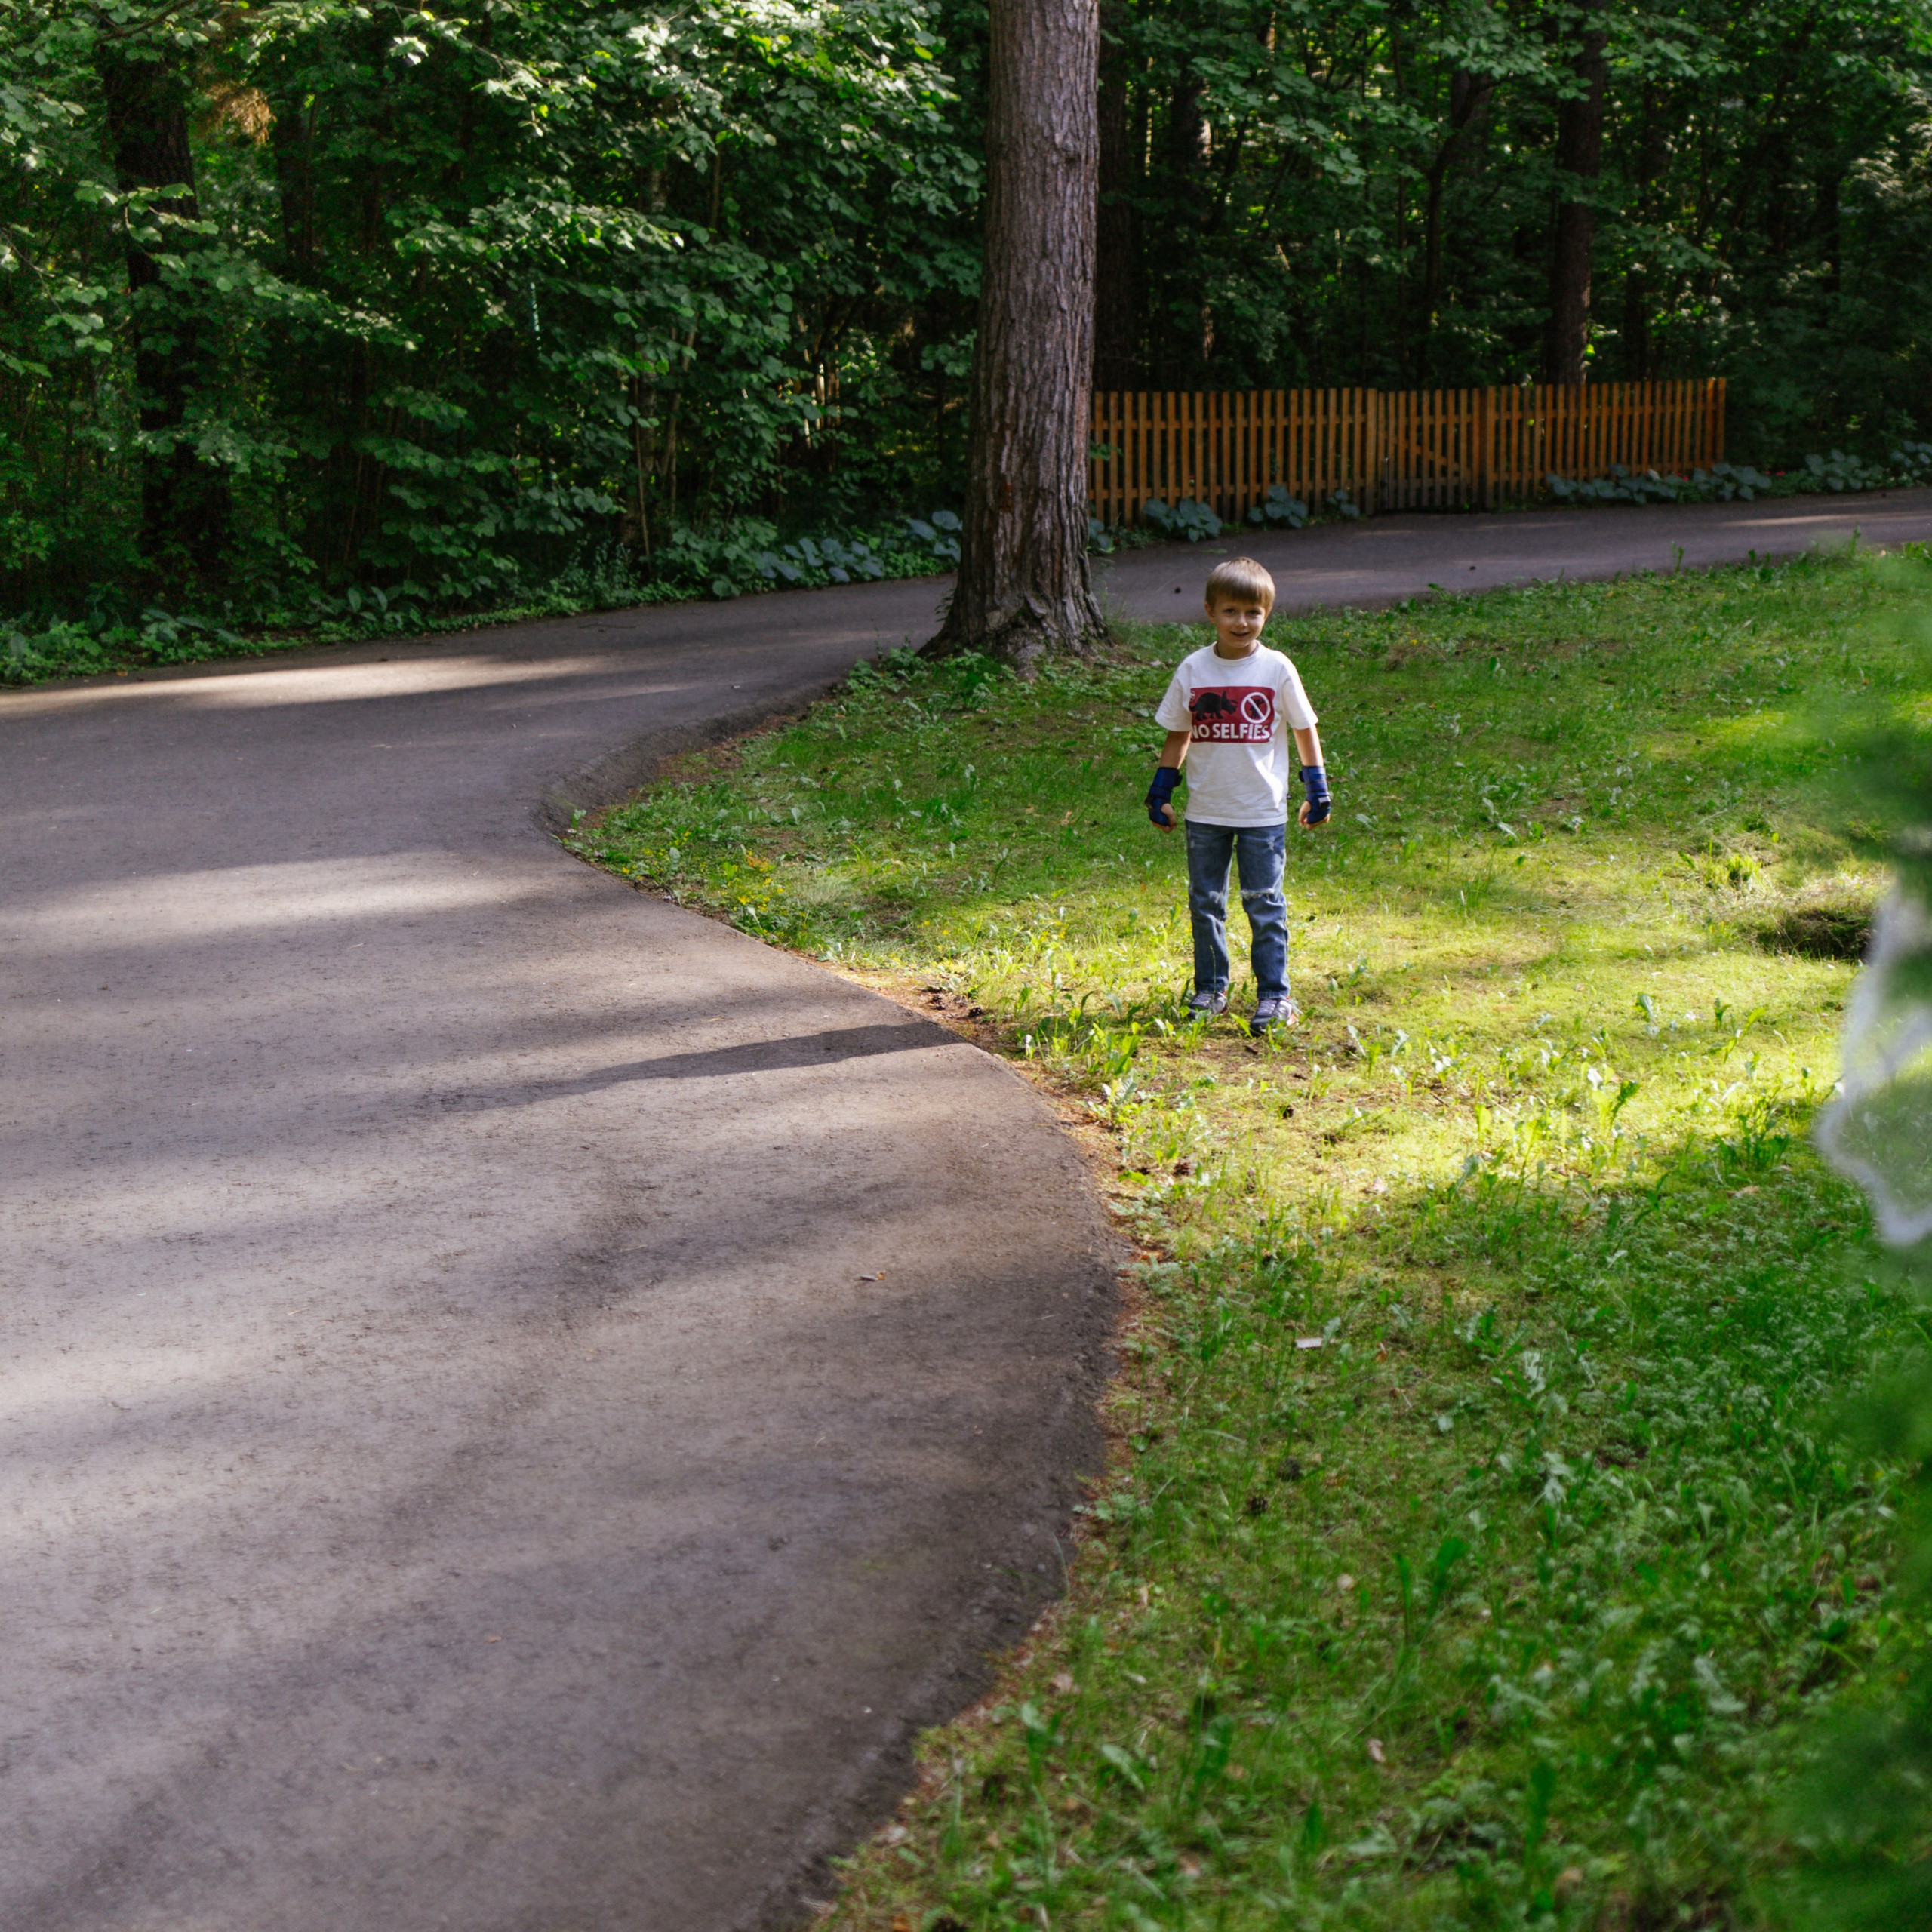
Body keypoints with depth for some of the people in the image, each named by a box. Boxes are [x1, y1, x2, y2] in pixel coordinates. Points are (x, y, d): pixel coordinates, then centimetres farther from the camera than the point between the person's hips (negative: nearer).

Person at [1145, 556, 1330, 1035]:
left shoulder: (1276, 669, -5)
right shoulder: (1193, 670, 1)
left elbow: (1304, 729, 5)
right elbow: (1177, 735, 10)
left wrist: (1317, 790, 4)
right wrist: (1160, 792, 9)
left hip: (1263, 813, -2)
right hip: (1205, 811, 3)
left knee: (1265, 905, 0)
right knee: (1204, 902, 9)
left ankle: (1274, 995, 7)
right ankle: (1209, 990, 21)